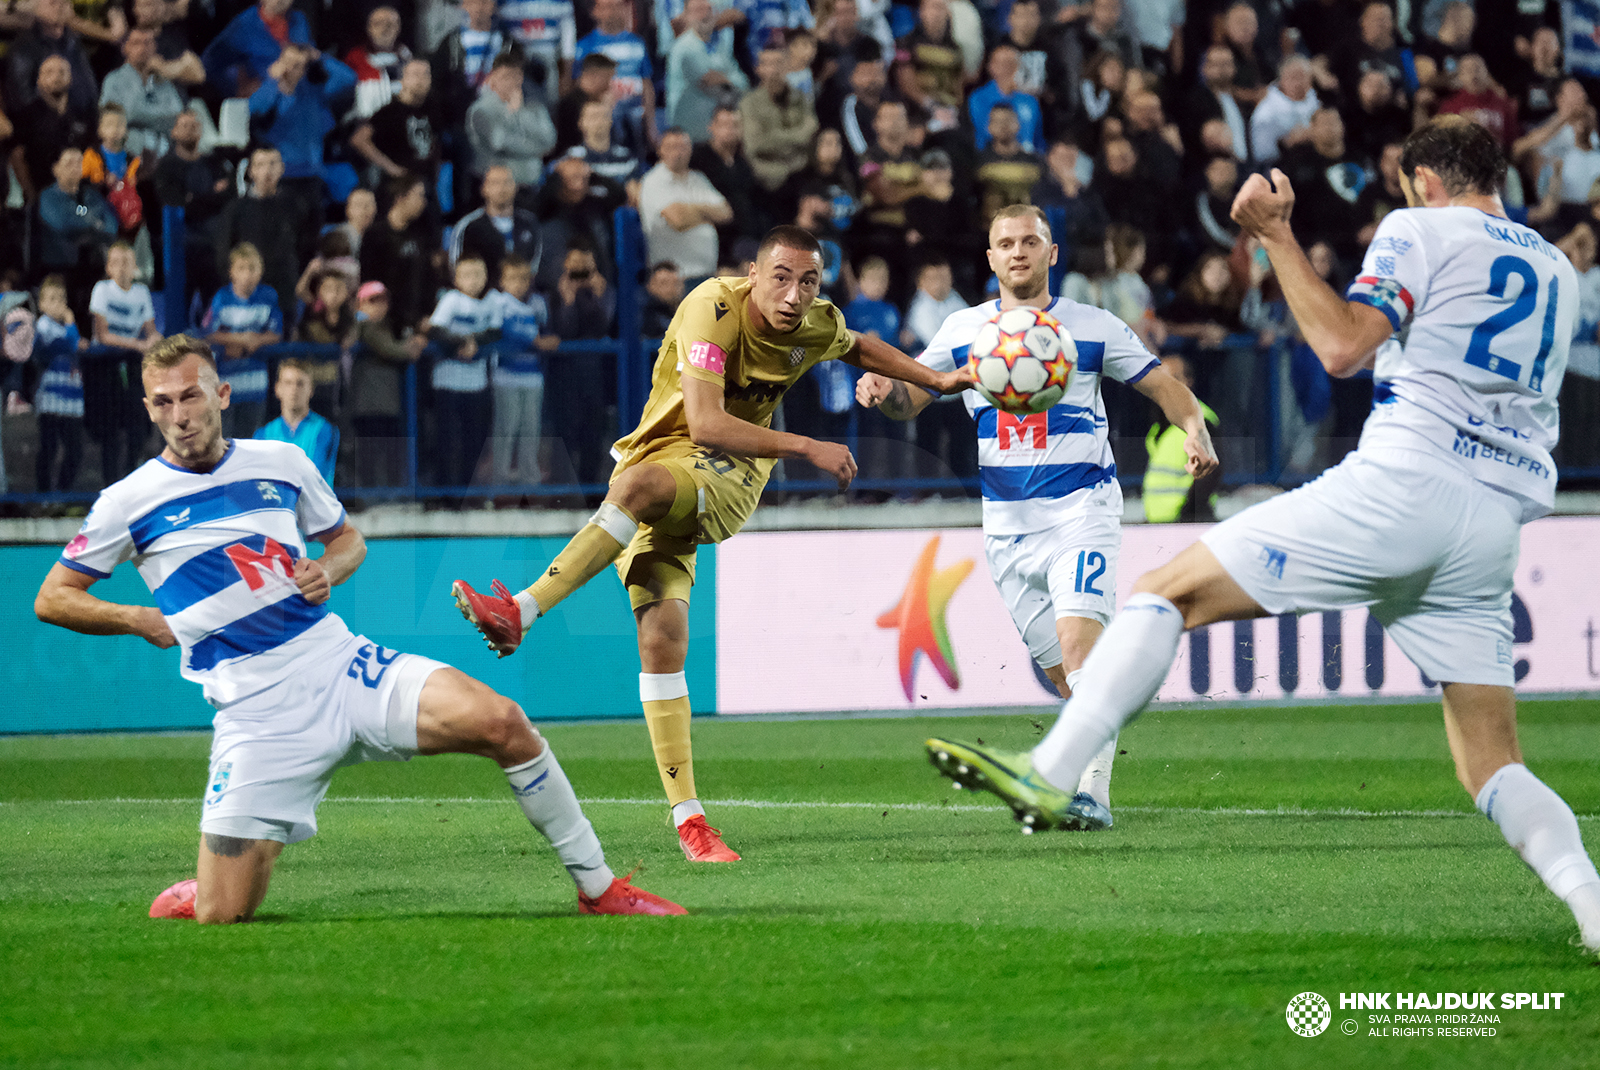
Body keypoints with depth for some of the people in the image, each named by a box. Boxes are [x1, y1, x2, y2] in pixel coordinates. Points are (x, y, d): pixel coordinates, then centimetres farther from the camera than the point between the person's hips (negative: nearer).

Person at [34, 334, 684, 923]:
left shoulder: (282, 463, 11)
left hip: (339, 660, 3)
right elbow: (52, 599, 8)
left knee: (500, 722, -19)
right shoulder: (130, 502, 2)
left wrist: (329, 571, 3)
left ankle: (597, 887, -6)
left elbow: (349, 539, 26)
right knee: (222, 918, -12)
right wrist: (144, 621, -6)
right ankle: (195, 895, 27)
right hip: (257, 706, -3)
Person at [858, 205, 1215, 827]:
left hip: (1082, 509, -4)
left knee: (1079, 645, -22)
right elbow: (911, 399, 8)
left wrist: (1195, 431, -15)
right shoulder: (963, 329, 9)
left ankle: (1091, 793, -27)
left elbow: (1167, 388, 6)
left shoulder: (1093, 328, 2)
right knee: (1063, 674, 7)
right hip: (1007, 520, 4)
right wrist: (883, 393, -16)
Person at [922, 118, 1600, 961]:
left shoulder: (1422, 230, 5)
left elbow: (1341, 347, -9)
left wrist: (1277, 236, -3)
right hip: (1495, 529, 6)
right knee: (1492, 767, 8)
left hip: (1404, 482, -6)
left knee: (1169, 592, -2)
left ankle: (1048, 775, -15)